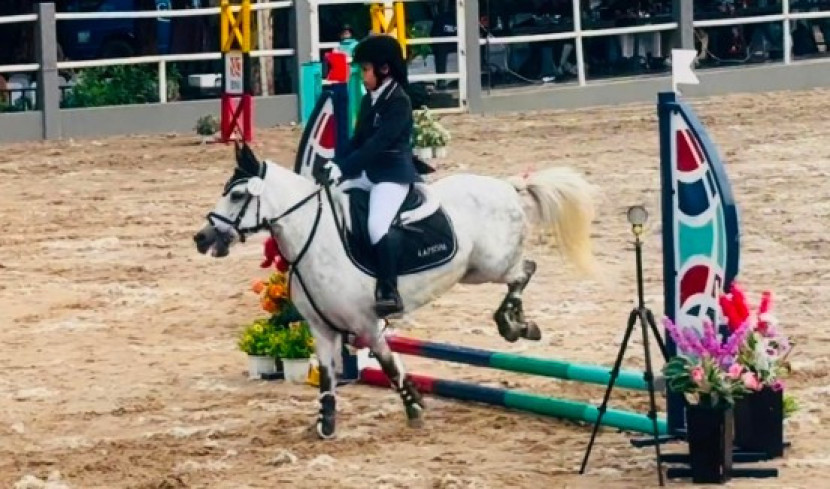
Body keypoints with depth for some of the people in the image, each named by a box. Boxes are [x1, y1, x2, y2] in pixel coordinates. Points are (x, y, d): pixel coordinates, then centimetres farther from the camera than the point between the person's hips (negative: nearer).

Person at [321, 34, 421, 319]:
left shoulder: (399, 102, -14)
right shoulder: (369, 101, 13)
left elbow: (377, 143, -23)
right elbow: (357, 140, 16)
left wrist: (343, 168, -28)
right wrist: (336, 164, 0)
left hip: (393, 174, -10)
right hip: (368, 173, 10)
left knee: (377, 226, -29)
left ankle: (389, 294, -29)